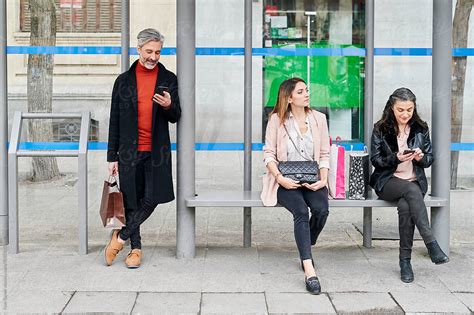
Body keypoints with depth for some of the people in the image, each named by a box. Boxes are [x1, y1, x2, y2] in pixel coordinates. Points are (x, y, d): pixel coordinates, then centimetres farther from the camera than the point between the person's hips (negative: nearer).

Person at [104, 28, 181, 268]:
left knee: (151, 199, -7)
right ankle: (135, 248, 17)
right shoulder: (124, 81, 6)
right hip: (130, 151, 0)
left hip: (156, 151, 0)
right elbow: (115, 121, 7)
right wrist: (112, 156, 4)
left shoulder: (168, 79, 7)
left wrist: (168, 106, -17)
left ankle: (120, 236, 11)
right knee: (131, 201, 3)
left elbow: (175, 117, 8)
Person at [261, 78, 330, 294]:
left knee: (321, 209, -27)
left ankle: (305, 251, 2)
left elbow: (324, 155, 9)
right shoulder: (277, 119, 0)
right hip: (285, 181, -3)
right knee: (301, 211, -30)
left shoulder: (319, 118, 8)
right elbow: (269, 154, -2)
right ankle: (309, 270, -34)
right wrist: (280, 178, -17)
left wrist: (323, 179, -7)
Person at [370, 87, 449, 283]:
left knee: (405, 206, -33)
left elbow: (430, 158, 10)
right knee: (411, 191, -36)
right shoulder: (380, 129, 2)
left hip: (415, 181, 2)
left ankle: (405, 260, -26)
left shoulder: (421, 129, 9)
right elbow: (375, 159, -1)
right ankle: (431, 244, -40)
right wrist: (396, 158, -19)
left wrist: (421, 157, -14)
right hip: (388, 181, -2)